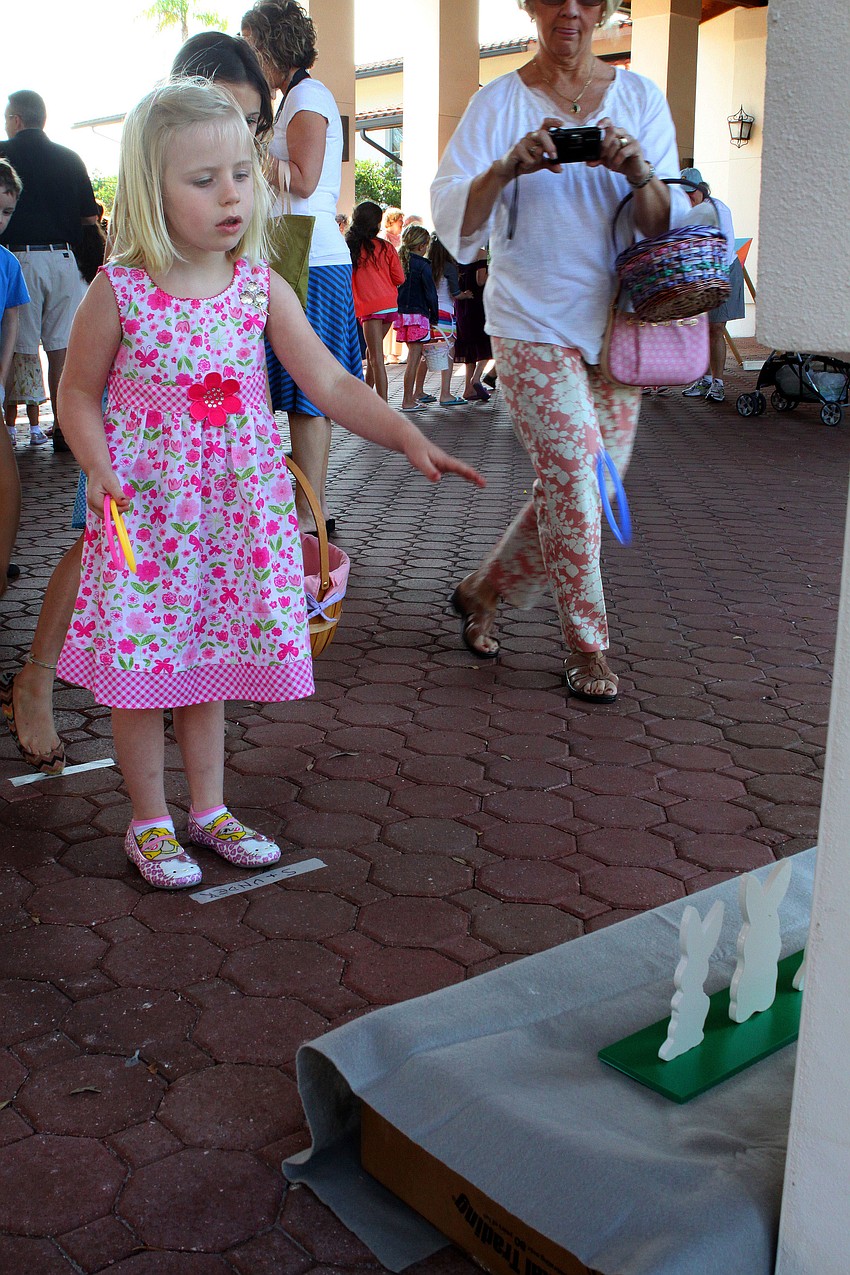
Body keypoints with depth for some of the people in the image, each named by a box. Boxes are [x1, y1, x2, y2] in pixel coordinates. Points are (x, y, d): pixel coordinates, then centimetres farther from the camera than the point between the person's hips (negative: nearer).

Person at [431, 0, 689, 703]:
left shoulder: (640, 96, 7)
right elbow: (451, 216, -9)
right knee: (573, 474, -9)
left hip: (615, 321, 4)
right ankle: (587, 644, 7)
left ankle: (483, 590, 25)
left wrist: (638, 171, -21)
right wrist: (507, 166, -27)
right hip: (533, 320, -4)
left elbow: (668, 224, 0)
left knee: (592, 484, 6)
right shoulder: (500, 103, 1)